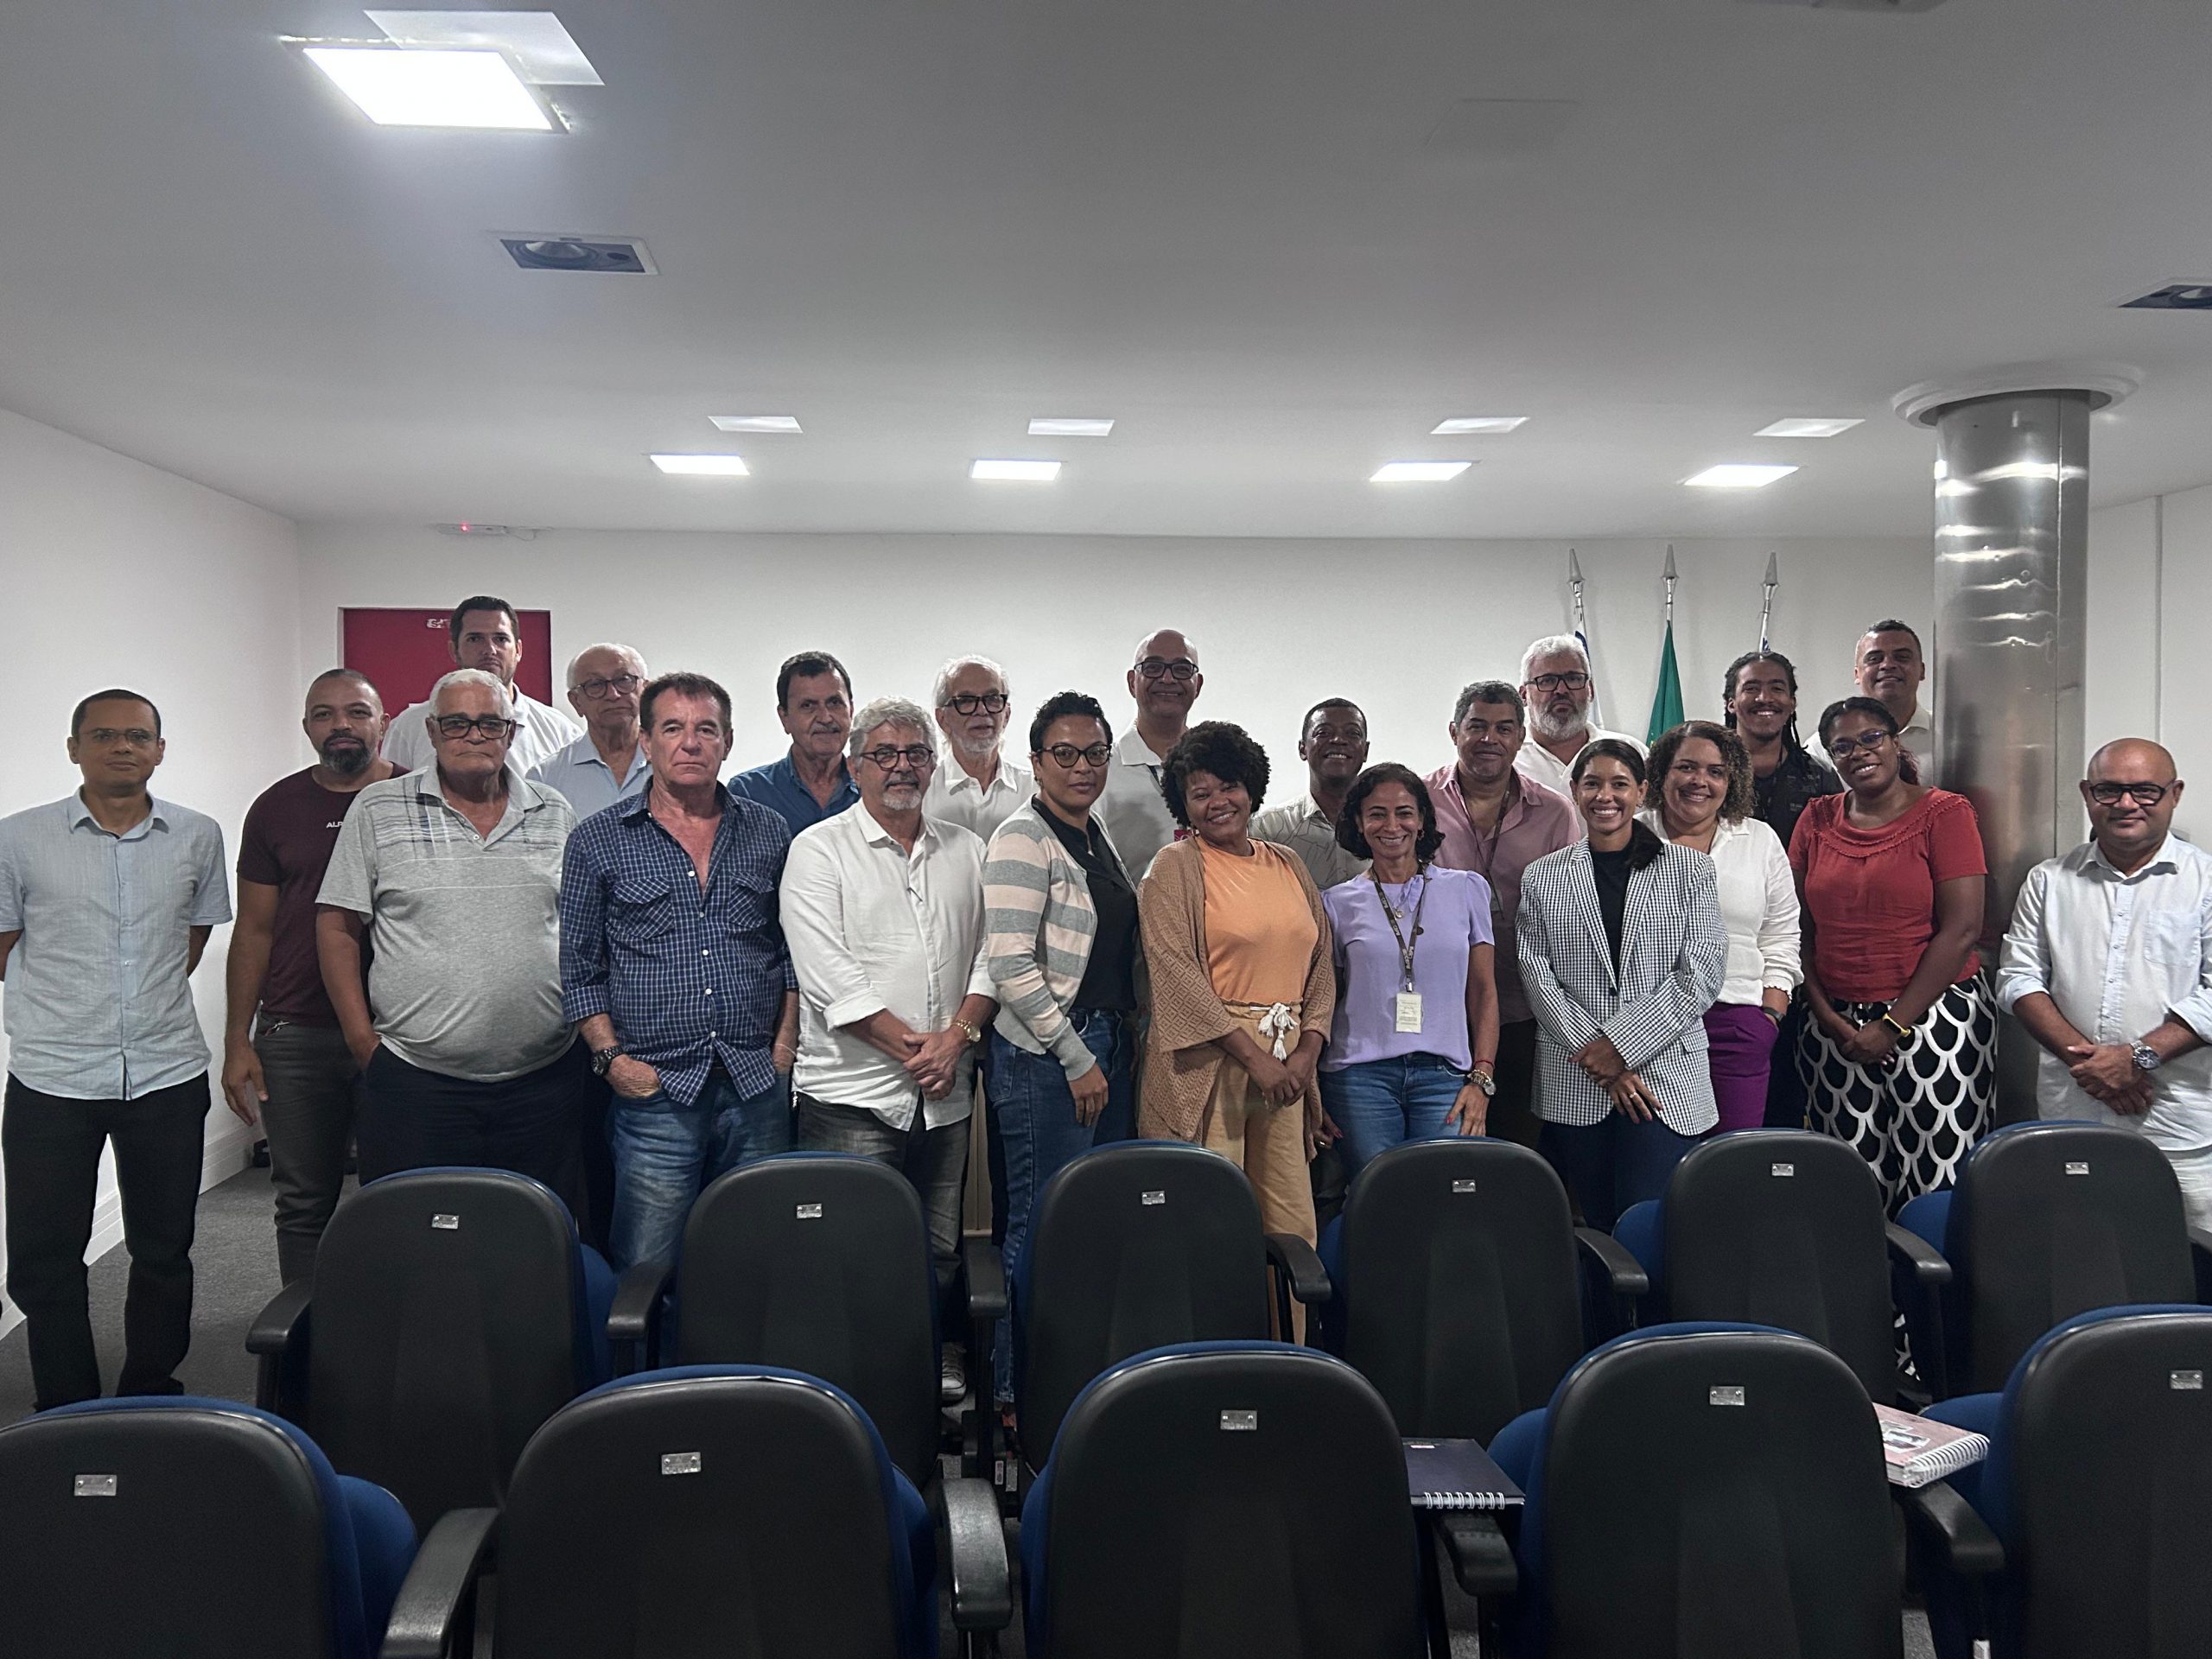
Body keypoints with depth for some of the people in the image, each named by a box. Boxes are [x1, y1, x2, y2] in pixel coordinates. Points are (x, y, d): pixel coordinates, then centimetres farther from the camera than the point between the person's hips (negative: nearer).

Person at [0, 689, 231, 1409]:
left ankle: (152, 1405, 27)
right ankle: (68, 1421, 21)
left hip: (167, 1076, 2)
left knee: (164, 1255, 11)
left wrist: (143, 1005, 10)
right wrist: (72, 1008, 6)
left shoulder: (198, 837, 3)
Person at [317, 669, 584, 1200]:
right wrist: (363, 1039, -2)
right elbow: (338, 928, 3)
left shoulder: (554, 813, 10)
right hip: (414, 1081, -2)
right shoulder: (378, 809, 3)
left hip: (544, 1080, 2)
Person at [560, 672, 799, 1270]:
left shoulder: (768, 833, 9)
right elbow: (579, 966, 3)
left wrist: (784, 1044, 4)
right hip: (655, 1090, -2)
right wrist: (611, 1058, -6)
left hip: (758, 1087, 2)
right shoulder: (597, 840, 2)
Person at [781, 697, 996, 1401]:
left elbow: (988, 955, 10)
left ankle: (939, 1361, 28)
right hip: (852, 1097, -4)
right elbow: (827, 974, -11)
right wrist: (910, 1044, -14)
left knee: (940, 1250, 13)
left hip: (945, 1096, 5)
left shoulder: (965, 851, 13)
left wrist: (957, 1035, -7)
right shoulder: (819, 849, -2)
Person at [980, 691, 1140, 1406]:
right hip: (1045, 1054, -8)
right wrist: (1077, 1060, -16)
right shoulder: (1024, 839, -11)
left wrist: (1124, 1038, 15)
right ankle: (1019, 1393, 10)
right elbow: (1011, 966, -18)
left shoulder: (1098, 835, 16)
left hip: (1105, 1048, 8)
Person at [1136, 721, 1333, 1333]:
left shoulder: (1288, 867, 16)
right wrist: (1253, 1056, -14)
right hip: (1208, 1064, -5)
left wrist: (1307, 1052, 1)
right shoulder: (1175, 868, -1)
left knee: (1293, 1227, 3)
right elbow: (1178, 973, -10)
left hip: (1285, 1065, 5)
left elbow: (1322, 963, 16)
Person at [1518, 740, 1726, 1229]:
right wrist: (1595, 1056, -9)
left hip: (1667, 1078, -1)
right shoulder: (1543, 877, 9)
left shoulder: (1689, 869, 6)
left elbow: (1702, 972, -3)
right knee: (1598, 1227, 6)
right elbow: (1537, 975, 2)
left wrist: (1624, 1044, -10)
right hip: (1574, 1085, 1)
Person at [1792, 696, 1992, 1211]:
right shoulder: (1818, 819, 10)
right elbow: (1799, 926, 10)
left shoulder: (1944, 813, -2)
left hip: (1933, 1020, -3)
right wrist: (1826, 1015, -3)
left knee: (1934, 1185, -3)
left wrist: (1894, 1025, -12)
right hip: (1837, 1028, 4)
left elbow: (1962, 929, -9)